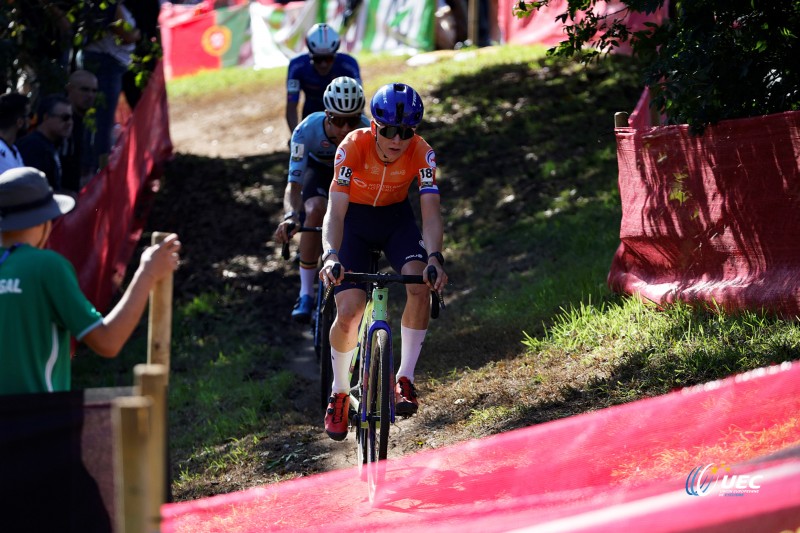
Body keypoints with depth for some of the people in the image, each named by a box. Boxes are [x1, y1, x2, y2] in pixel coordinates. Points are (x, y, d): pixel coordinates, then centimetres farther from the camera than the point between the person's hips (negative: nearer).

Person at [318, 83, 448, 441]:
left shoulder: (421, 153, -25)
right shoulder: (353, 146, -29)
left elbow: (431, 211, -29)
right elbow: (335, 210, -33)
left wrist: (434, 257, -47)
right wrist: (331, 255, -50)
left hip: (397, 219, 1)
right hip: (355, 221, -1)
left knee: (421, 285, -27)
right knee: (348, 312, -15)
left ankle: (405, 378, -15)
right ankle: (339, 394, 9)